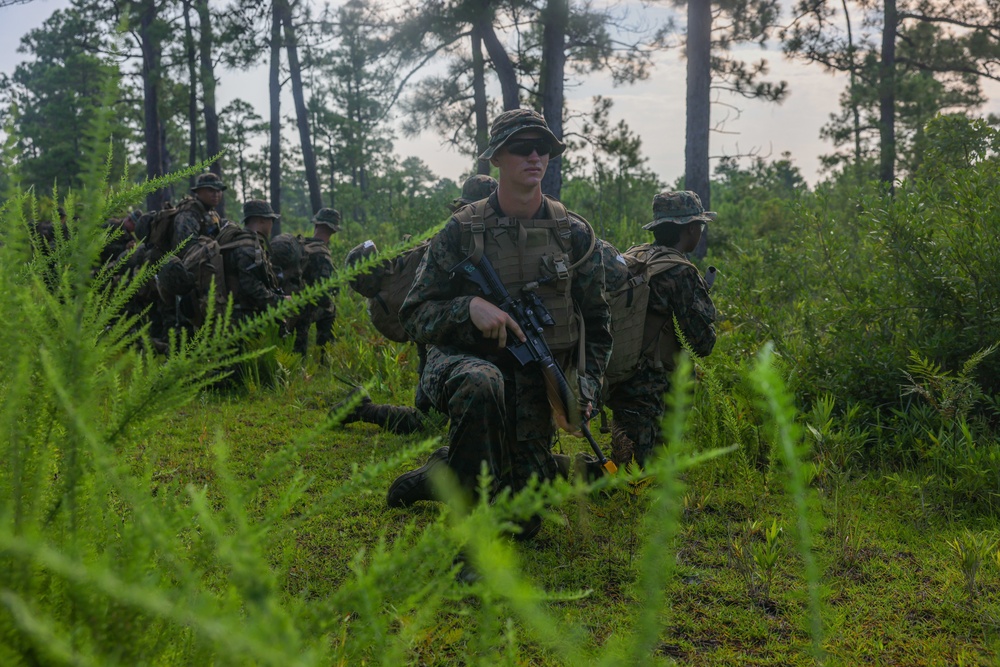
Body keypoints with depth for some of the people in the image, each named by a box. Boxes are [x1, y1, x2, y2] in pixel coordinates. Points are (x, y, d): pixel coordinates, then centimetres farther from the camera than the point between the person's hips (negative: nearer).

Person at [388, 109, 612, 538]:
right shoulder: (461, 232, -5)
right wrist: (470, 307, -24)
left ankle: (440, 475, 29)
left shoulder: (574, 234, 3)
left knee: (522, 522, 1)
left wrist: (585, 388, 1)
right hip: (462, 362, -3)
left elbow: (597, 321, 13)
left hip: (534, 383, 3)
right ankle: (471, 503, -21)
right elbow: (414, 316, -5)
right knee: (481, 382, -42)